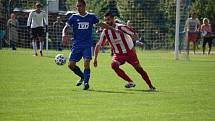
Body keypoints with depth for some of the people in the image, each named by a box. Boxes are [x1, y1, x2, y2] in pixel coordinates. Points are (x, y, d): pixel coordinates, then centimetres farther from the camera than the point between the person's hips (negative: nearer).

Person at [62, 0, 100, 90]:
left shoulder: (91, 16, 4)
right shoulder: (74, 17, 4)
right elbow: (66, 28, 3)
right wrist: (64, 35, -16)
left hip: (87, 45, -2)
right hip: (76, 44, 2)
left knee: (86, 62, -21)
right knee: (71, 64, -4)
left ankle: (86, 82, -12)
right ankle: (82, 76, 21)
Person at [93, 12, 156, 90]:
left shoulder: (121, 27, -18)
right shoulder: (105, 32, -6)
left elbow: (134, 35, -22)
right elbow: (98, 45, 0)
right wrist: (95, 58, -5)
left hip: (129, 52, -3)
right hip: (118, 54, 3)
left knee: (139, 68, -4)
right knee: (114, 65, -25)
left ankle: (151, 86, 12)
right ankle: (130, 82, -17)